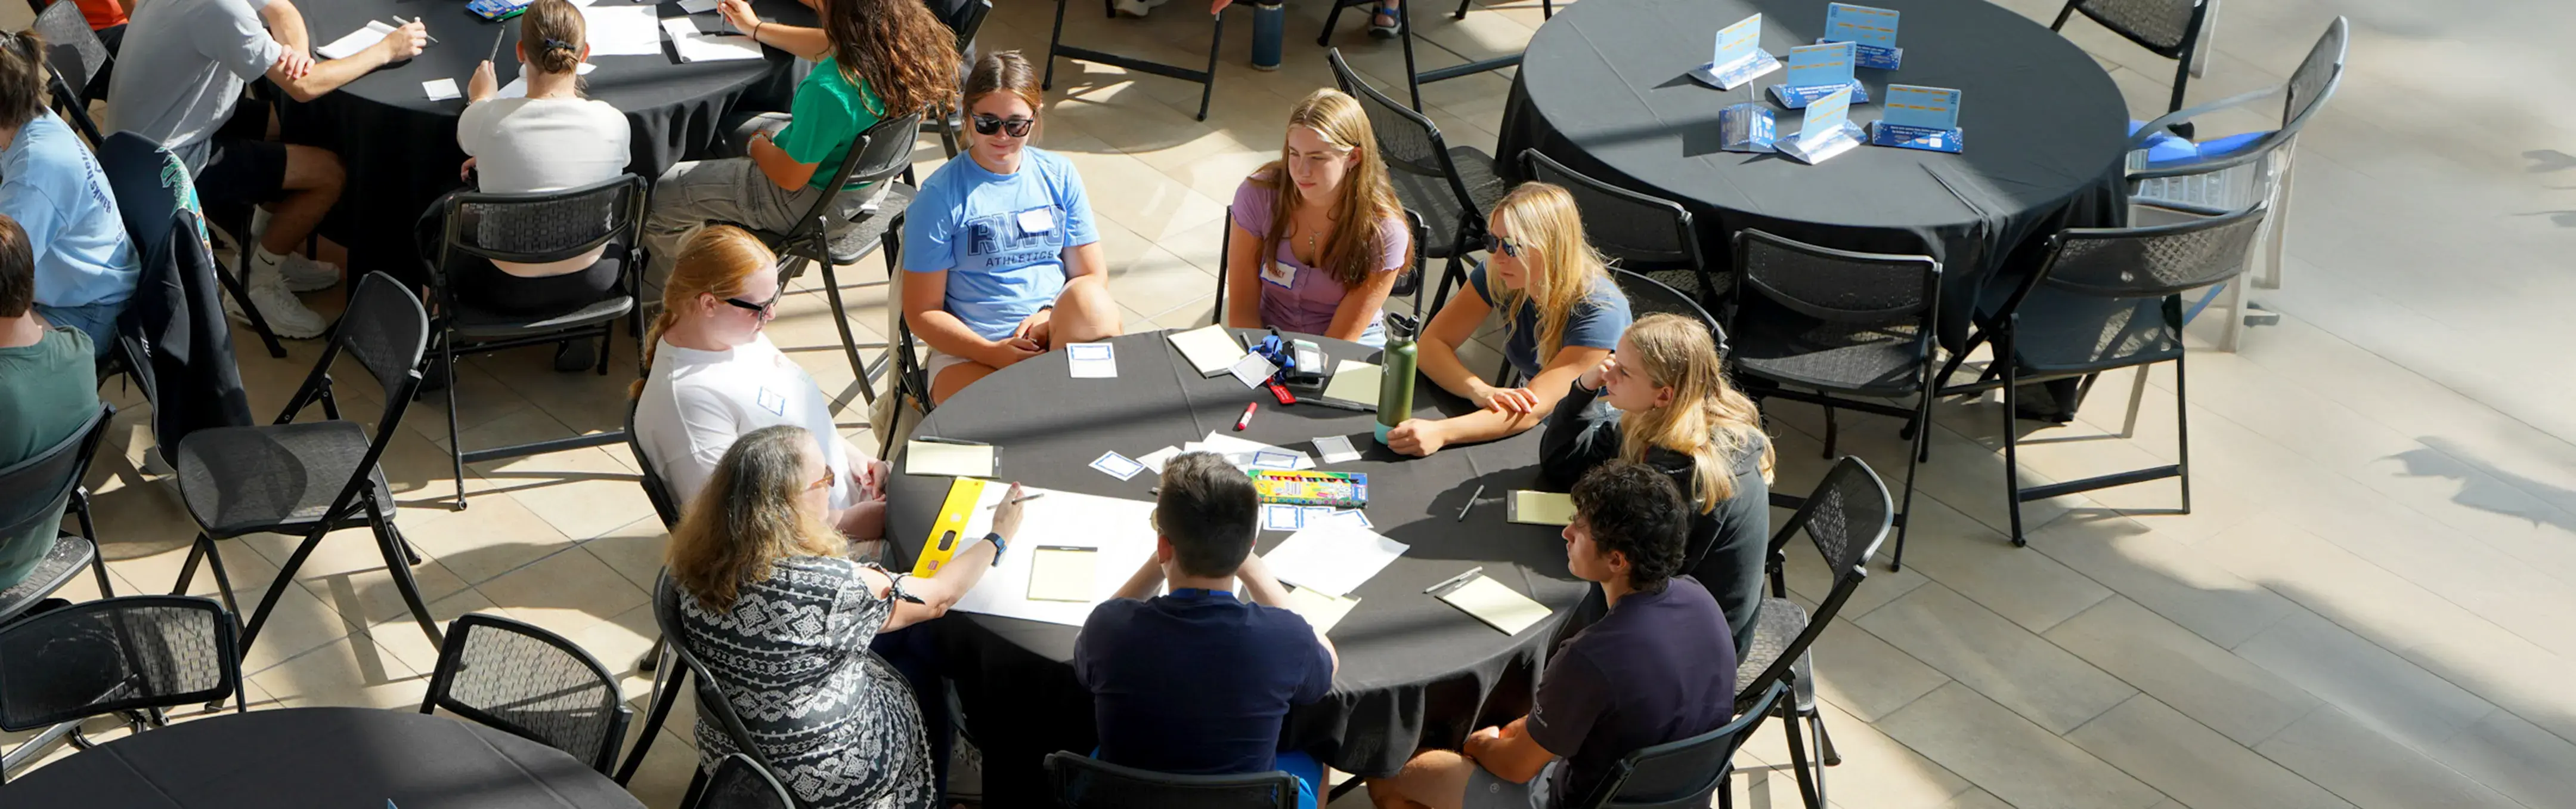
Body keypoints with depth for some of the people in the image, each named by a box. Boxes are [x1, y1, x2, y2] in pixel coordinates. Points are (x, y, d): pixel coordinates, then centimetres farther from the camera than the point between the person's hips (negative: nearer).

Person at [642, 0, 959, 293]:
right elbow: (827, 44, 7)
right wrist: (756, 28, 19)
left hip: (815, 203, -9)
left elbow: (790, 177, -24)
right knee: (731, 127, 31)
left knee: (662, 194, 6)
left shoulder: (830, 90, -40)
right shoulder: (916, 38, -15)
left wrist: (757, 144, -2)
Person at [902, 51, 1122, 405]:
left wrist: (1051, 317, -12)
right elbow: (922, 313, -1)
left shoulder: (1059, 175, 10)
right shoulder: (940, 196, -2)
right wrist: (995, 353, -15)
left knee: (1089, 298, -32)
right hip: (970, 351, -4)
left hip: (1060, 339, 4)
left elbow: (1093, 276, 10)